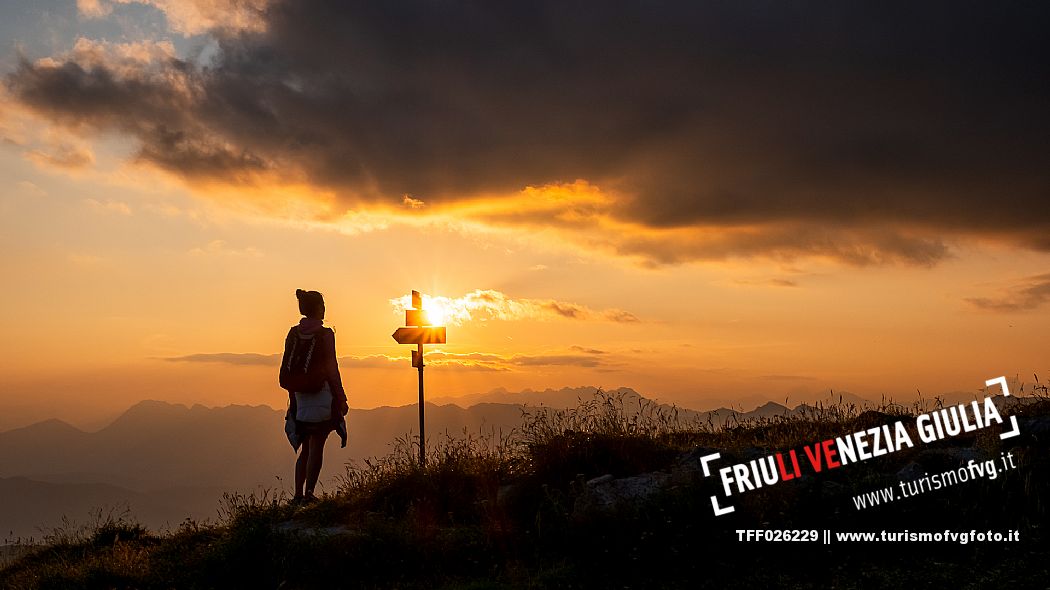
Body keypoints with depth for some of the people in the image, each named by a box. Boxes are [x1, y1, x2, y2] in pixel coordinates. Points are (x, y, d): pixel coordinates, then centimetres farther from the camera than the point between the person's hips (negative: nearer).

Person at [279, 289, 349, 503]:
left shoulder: (293, 334, 6)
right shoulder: (325, 334, -10)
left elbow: (286, 369, 7)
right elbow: (331, 368, -11)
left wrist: (293, 395, 16)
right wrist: (341, 398, -5)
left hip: (300, 397, 5)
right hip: (321, 395, -5)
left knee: (305, 448, 14)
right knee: (316, 448, 0)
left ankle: (298, 494, 12)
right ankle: (309, 492, -4)